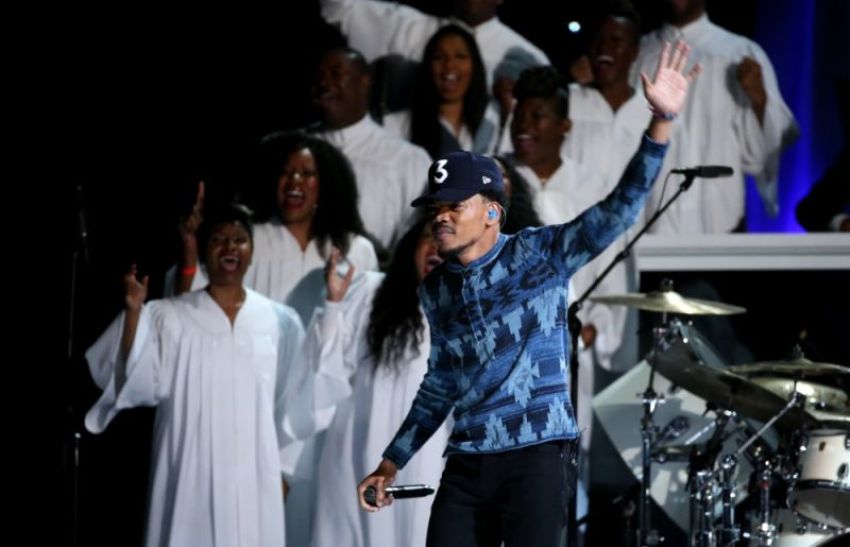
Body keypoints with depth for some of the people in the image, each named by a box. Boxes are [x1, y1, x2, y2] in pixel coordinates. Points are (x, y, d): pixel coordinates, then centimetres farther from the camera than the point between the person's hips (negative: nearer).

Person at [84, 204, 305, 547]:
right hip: (190, 476, -1)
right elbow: (137, 382, -8)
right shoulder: (168, 318, 0)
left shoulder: (280, 322, 5)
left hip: (254, 477, 2)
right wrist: (133, 312, -16)